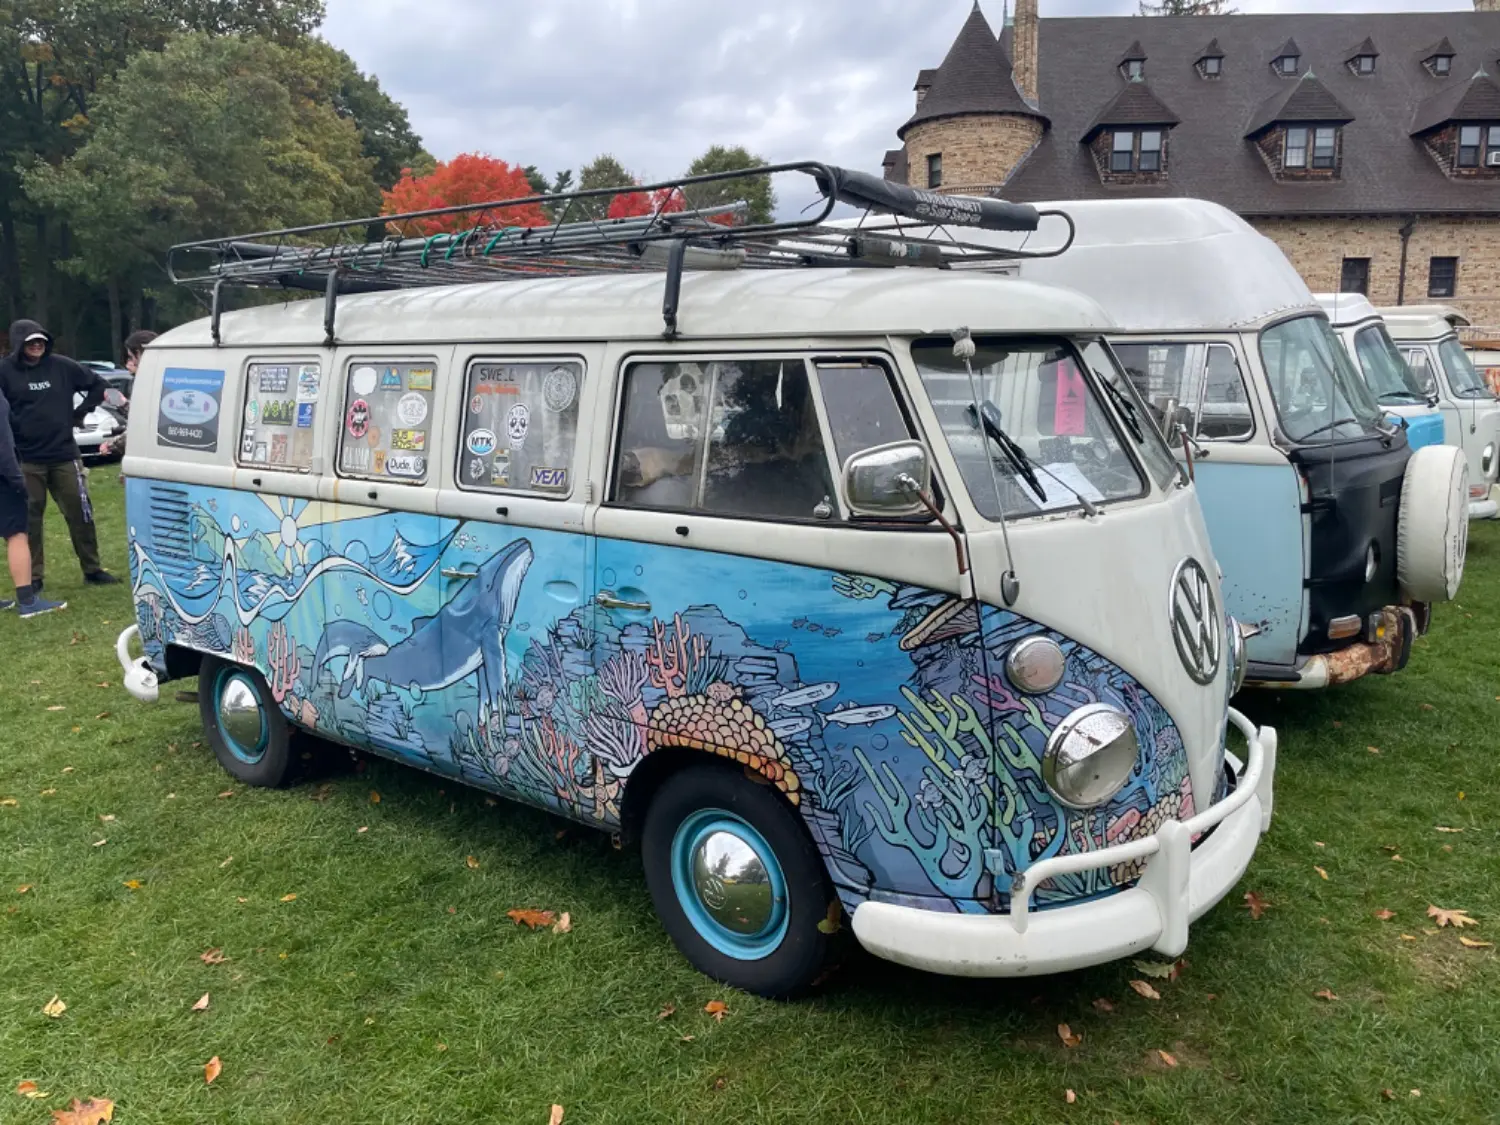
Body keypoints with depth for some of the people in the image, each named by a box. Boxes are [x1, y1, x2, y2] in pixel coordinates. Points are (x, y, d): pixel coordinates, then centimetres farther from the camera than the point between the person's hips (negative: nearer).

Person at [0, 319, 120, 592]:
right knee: (29, 518, 5)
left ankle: (92, 569, 16)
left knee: (80, 513, 5)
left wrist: (80, 413, 5)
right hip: (25, 459, -2)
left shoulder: (62, 366, 0)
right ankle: (33, 576, 14)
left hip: (64, 455, 2)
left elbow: (98, 385, 11)